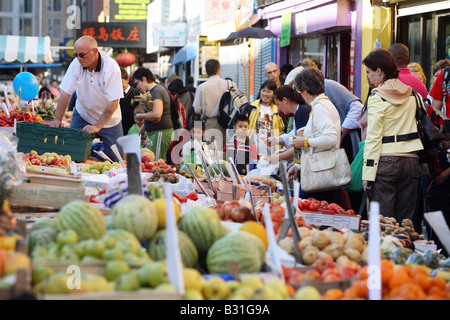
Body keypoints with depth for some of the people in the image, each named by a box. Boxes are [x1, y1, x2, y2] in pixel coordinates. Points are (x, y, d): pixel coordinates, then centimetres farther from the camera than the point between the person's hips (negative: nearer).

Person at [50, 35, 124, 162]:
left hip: (109, 119, -2)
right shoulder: (76, 64, -15)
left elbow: (113, 102, -27)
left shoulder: (111, 67, -25)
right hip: (83, 114, 3)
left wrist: (97, 126, -32)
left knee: (114, 158, -3)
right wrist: (57, 120, -17)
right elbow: (66, 93, -10)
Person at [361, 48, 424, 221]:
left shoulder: (377, 98, -7)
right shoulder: (410, 94, 10)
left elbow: (373, 137, -10)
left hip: (386, 161, -6)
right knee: (405, 219, 10)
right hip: (411, 160, 6)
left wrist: (367, 174, -9)